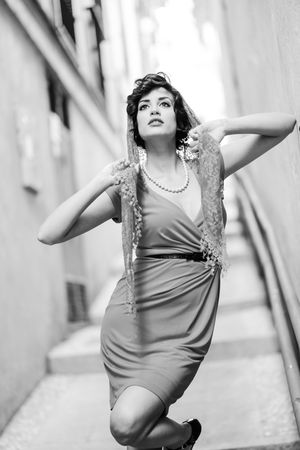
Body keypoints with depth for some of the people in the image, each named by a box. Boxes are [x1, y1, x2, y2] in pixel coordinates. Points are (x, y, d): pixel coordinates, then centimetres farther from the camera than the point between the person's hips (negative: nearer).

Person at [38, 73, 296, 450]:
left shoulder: (206, 165, 5)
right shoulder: (127, 184, -1)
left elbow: (285, 124, 6)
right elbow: (48, 234, -7)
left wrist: (223, 126, -10)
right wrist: (98, 184, -17)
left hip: (187, 327, 0)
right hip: (133, 321, 1)